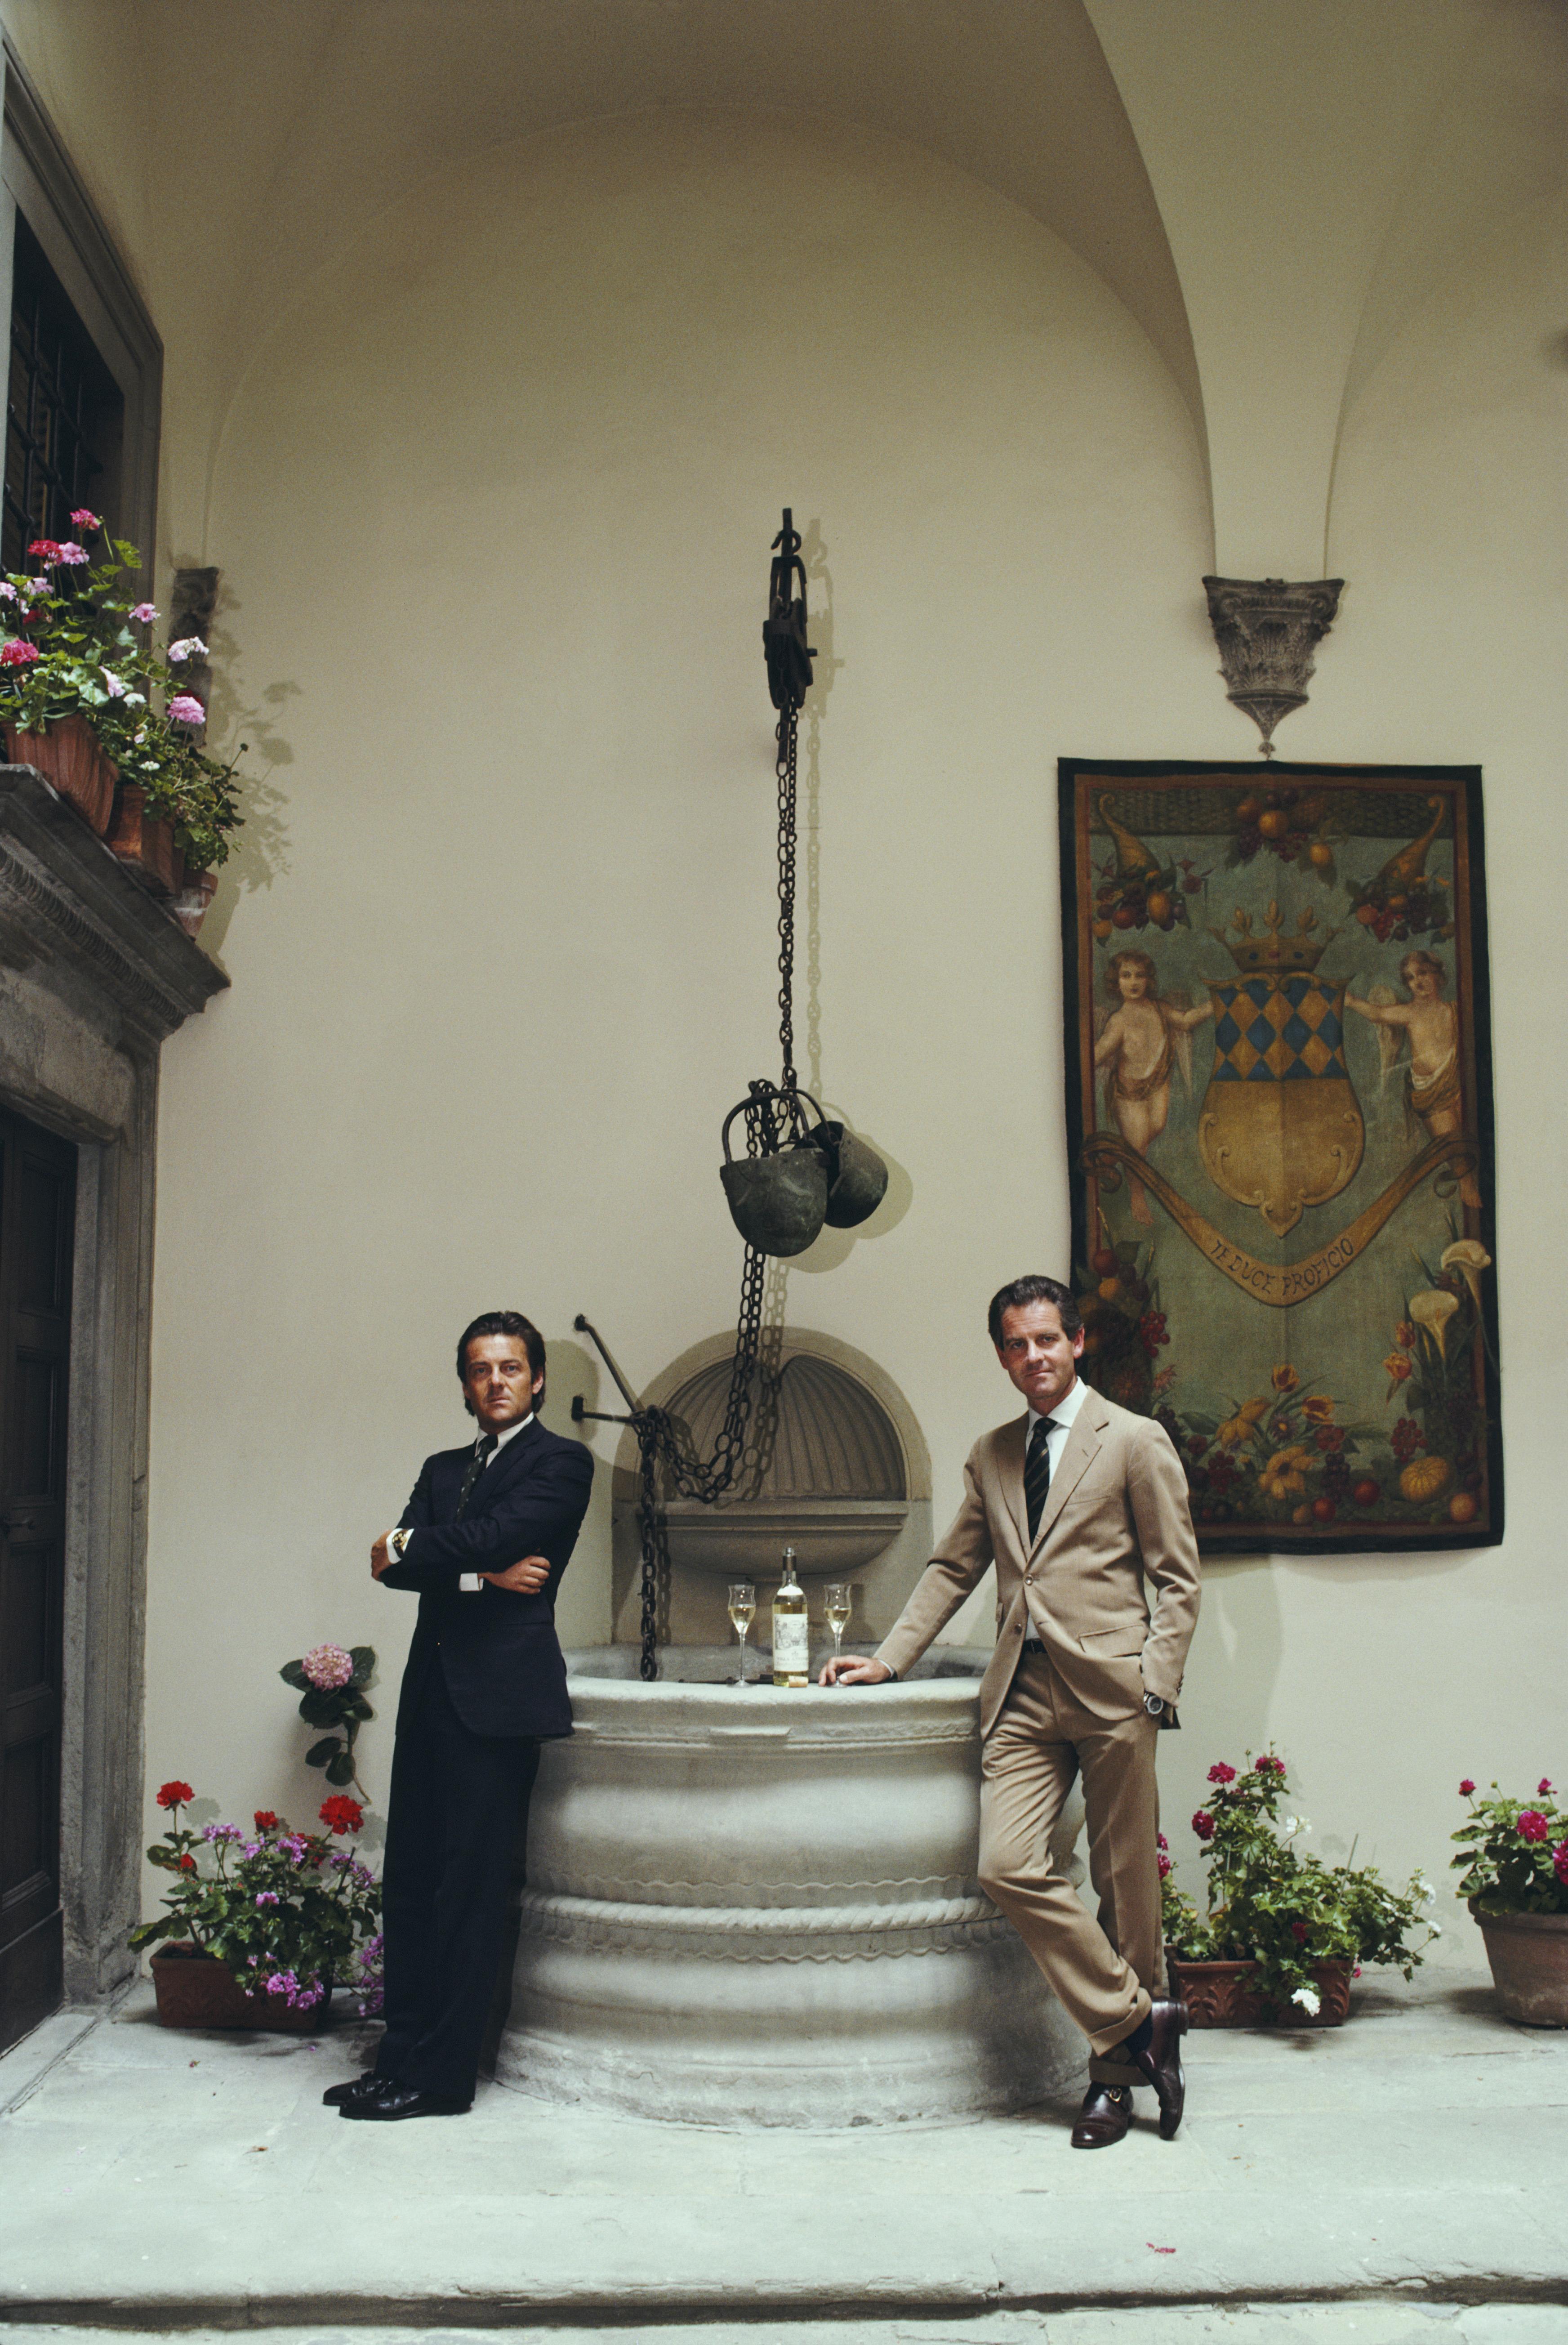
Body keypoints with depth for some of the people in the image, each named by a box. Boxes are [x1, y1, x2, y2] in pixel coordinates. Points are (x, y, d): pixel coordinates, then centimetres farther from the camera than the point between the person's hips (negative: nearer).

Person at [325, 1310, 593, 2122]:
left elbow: (495, 1536, -15)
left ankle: (440, 2075, 3)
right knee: (410, 1882, 7)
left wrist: (408, 1549, 0)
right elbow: (394, 1563, 5)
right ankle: (401, 2058, 14)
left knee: (468, 1888, -4)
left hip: (497, 1695, -7)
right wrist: (480, 1574, -10)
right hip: (431, 1688, 7)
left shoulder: (561, 1462, 1)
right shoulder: (443, 1468, 21)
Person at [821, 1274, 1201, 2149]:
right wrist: (889, 1658, 13)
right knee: (1009, 1867, -11)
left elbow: (1178, 1578, 0)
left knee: (1126, 1881, 2)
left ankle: (1117, 2066, 19)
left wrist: (1156, 1689, -9)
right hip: (1023, 1692, 4)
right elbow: (952, 1571, 23)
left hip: (1110, 1684, -4)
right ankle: (1140, 2022, 3)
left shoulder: (1136, 1442, 2)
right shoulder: (991, 1456, 17)